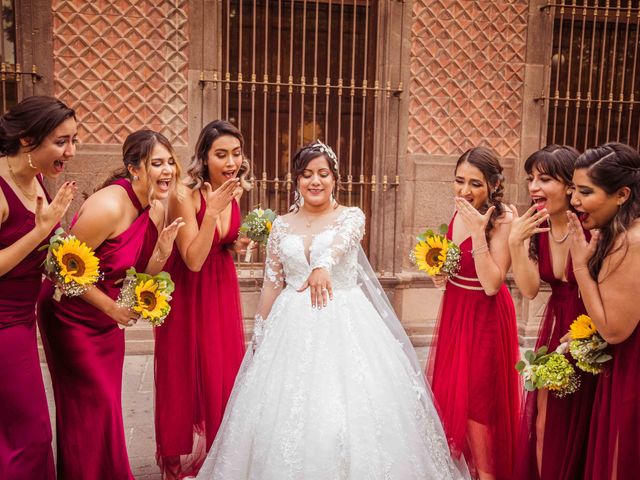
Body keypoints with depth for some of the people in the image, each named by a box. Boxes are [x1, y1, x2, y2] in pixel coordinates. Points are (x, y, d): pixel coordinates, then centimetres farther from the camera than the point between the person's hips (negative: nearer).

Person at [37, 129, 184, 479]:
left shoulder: (156, 209, -3)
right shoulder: (109, 206, -27)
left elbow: (142, 276, 2)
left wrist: (163, 249, -17)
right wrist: (111, 307, -19)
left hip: (109, 319, 7)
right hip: (72, 316, -7)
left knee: (107, 403, 17)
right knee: (91, 407, 4)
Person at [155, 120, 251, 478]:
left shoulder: (236, 190, -4)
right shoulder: (186, 196, -23)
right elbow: (194, 260, -25)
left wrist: (236, 245, -5)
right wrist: (211, 211, -33)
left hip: (223, 288, 5)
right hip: (188, 291, -5)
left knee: (225, 373, 10)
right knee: (188, 377, 7)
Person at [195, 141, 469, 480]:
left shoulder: (351, 216, 0)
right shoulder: (282, 226, 8)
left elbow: (342, 239, -25)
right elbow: (272, 284, 10)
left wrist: (324, 265, -47)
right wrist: (259, 338, 9)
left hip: (345, 325, -2)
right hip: (294, 328, 3)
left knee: (350, 406, -4)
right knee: (287, 411, 4)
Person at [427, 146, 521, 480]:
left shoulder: (503, 221, -18)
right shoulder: (459, 213, 2)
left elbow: (491, 284, -24)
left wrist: (478, 232, -28)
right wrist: (437, 270, -3)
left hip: (486, 317, -7)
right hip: (454, 311, 7)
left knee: (477, 401, 4)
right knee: (451, 394, 16)